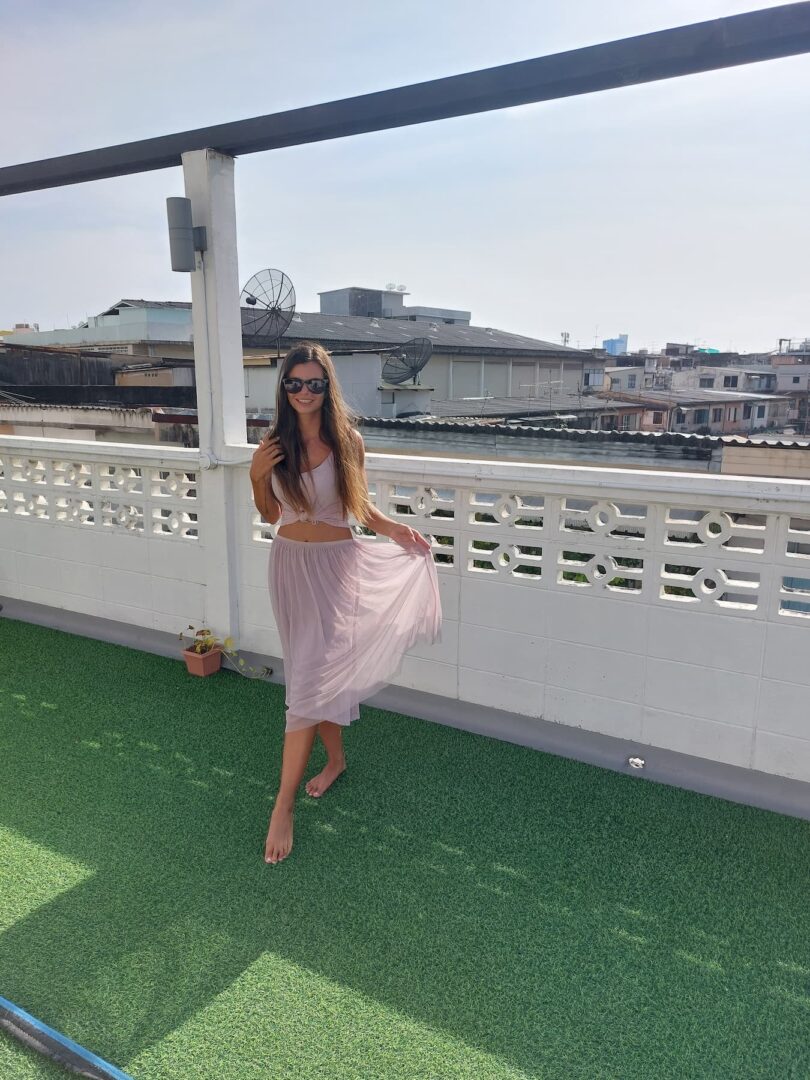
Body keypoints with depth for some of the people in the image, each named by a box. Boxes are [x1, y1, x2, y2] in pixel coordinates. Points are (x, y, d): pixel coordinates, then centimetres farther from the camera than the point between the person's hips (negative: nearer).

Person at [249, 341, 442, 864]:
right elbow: (271, 514, 8)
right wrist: (257, 476, -8)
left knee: (310, 678, -6)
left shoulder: (347, 441, -7)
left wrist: (394, 528, -14)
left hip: (335, 564, -3)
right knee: (318, 671, 15)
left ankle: (284, 805, 2)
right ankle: (335, 758, 38)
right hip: (288, 562, 4)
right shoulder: (274, 445, 0)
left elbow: (361, 505, 4)